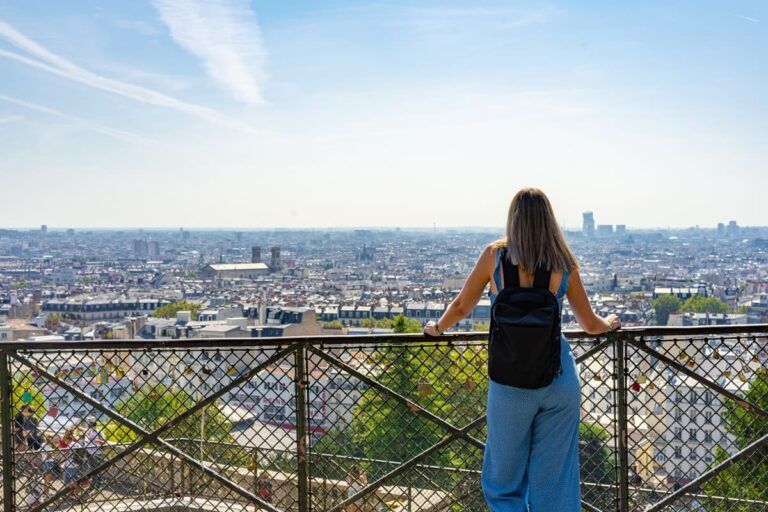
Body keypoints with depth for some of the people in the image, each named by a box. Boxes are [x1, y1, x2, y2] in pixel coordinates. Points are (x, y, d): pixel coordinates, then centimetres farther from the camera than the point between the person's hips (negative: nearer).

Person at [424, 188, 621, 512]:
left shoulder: (495, 255, -3)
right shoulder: (565, 264, 2)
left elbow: (461, 307, 7)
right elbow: (590, 325, 12)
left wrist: (438, 327, 28)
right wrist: (610, 324, 34)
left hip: (510, 382, -1)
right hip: (559, 379, 2)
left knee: (504, 482, 14)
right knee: (554, 481, 12)